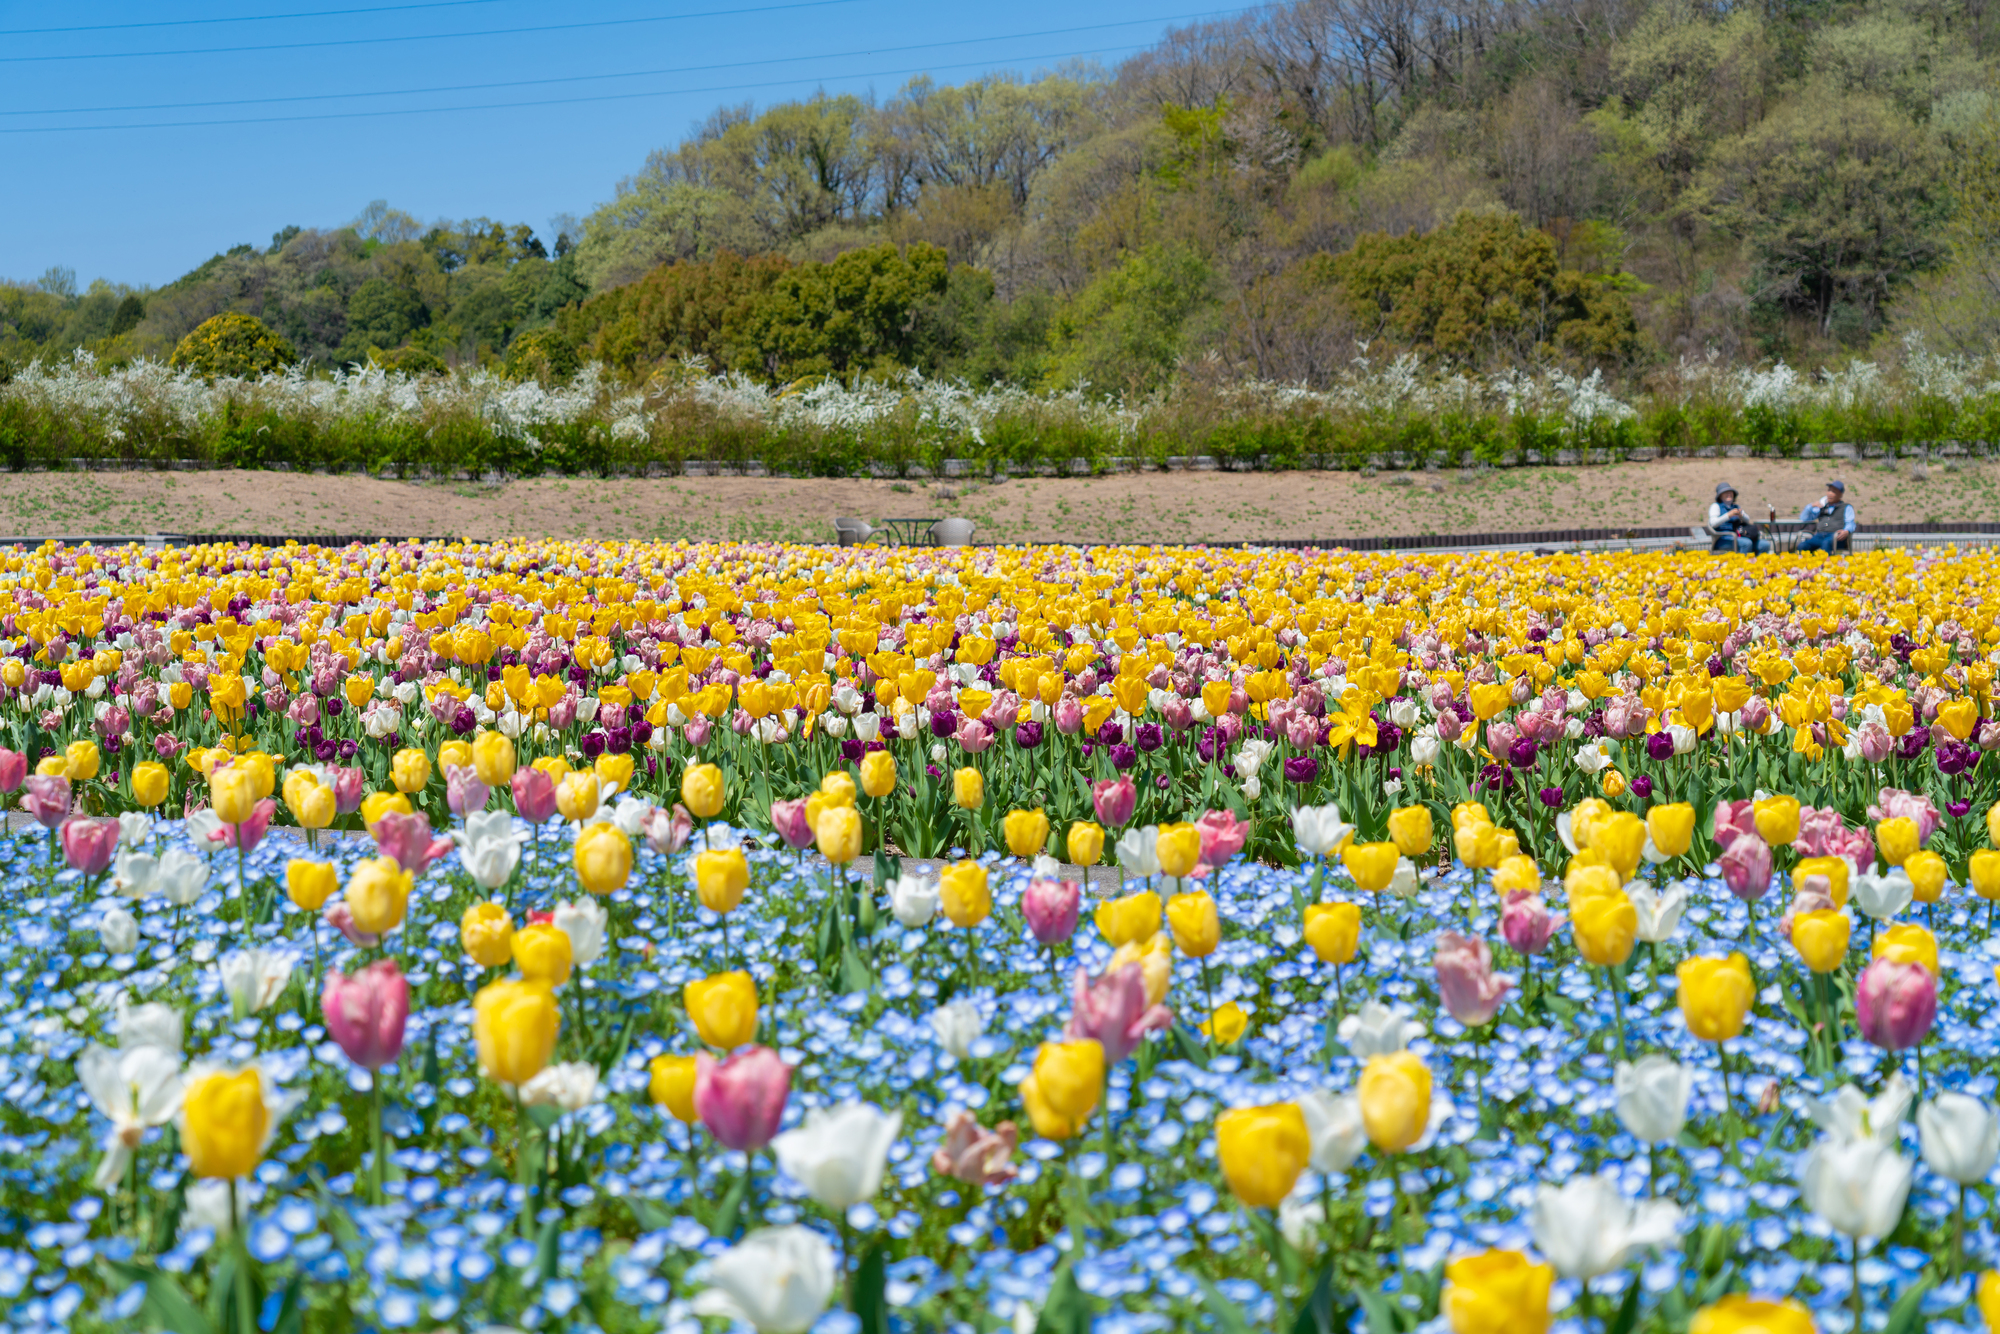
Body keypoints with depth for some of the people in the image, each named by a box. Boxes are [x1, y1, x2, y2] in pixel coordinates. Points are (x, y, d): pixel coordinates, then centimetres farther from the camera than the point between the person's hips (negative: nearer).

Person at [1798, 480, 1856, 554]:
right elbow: (1803, 519, 31)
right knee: (1802, 545, -30)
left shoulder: (1846, 507, 21)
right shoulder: (1822, 507, 31)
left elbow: (1850, 523, 5)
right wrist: (1811, 507, 13)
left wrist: (1846, 531, -19)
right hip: (1819, 536, 4)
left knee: (1826, 543, -42)